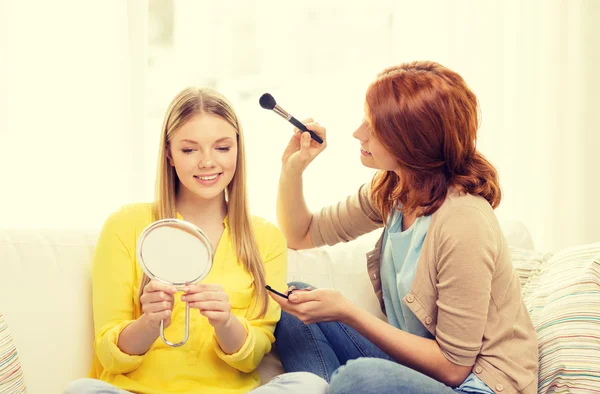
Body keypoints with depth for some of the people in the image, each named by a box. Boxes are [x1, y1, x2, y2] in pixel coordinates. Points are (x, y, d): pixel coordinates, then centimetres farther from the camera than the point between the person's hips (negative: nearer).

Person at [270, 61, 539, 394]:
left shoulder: (464, 223, -24)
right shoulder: (390, 191, 1)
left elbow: (452, 366, -19)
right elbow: (301, 235, 16)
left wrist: (347, 313, -21)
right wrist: (292, 167, -2)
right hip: (412, 363, 8)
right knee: (294, 311, -1)